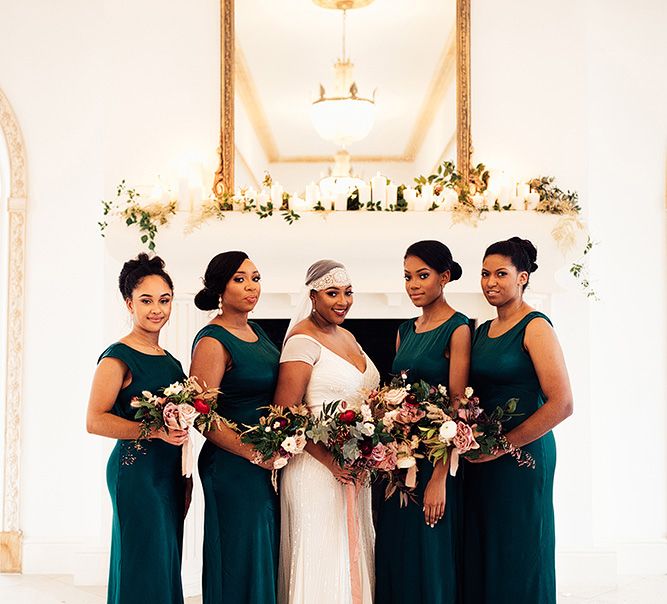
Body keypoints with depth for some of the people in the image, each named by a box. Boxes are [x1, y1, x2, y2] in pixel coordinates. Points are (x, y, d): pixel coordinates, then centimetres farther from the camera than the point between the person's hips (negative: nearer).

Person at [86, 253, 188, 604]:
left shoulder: (169, 360, 15)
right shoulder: (118, 357, -8)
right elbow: (95, 421, -17)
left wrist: (185, 481, 17)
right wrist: (155, 431, -24)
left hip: (169, 474, 8)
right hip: (137, 472, -8)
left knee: (167, 569, 11)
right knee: (143, 571, -4)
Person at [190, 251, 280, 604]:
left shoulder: (256, 332, 11)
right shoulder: (212, 342, -13)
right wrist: (257, 455, -19)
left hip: (267, 465, 8)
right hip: (234, 467, -8)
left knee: (267, 556, 15)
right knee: (240, 564, 1)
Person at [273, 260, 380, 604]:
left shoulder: (347, 336, 14)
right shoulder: (303, 339, -12)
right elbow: (285, 411, -18)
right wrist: (330, 460, -22)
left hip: (355, 470, 8)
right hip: (318, 469, -8)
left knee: (353, 557, 13)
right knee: (321, 562, -1)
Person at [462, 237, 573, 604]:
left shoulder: (535, 327, -9)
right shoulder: (483, 331, 13)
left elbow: (561, 404, -16)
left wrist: (503, 444, -16)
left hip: (522, 454, -7)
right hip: (479, 459, 7)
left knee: (517, 557, 2)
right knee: (480, 555, 11)